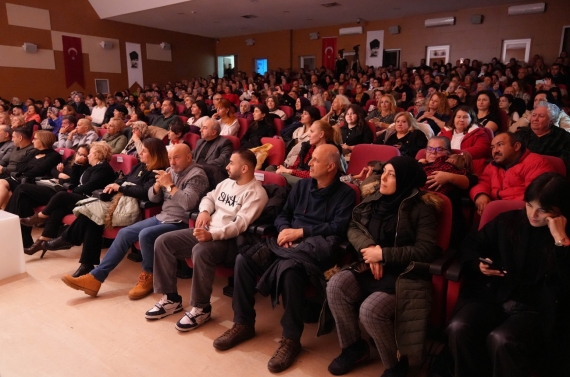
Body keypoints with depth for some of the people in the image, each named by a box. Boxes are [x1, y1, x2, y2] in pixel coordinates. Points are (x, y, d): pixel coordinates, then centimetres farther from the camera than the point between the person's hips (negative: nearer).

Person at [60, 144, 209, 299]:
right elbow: (153, 198, 12)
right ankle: (95, 278, 1)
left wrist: (169, 185, -20)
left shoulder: (197, 175, -12)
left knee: (145, 234, -30)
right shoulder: (170, 171, 13)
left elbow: (188, 203, -27)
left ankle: (148, 277, -6)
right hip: (161, 217, 9)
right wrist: (158, 184, -9)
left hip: (179, 223, -9)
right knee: (124, 233, -1)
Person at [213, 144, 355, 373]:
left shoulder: (345, 194, 2)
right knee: (244, 258, -17)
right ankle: (243, 324, 0)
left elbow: (338, 228, -10)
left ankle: (291, 339, -19)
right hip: (290, 242, 6)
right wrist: (284, 229, -7)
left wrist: (300, 232, -15)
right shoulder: (302, 185, 18)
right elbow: (283, 214, 17)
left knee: (289, 267, -38)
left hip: (316, 248, -6)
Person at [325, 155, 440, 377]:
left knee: (370, 309, -28)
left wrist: (383, 254, -17)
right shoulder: (374, 200, 9)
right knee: (335, 286, -19)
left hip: (403, 274, -6)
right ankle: (353, 346, 5)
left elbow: (426, 250, -16)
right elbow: (353, 228, 9)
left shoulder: (421, 208, -9)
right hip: (370, 268, 6)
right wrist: (369, 247, -13)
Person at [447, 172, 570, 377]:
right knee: (458, 328, -26)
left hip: (537, 310, -3)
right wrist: (478, 264, -1)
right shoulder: (508, 220, 8)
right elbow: (471, 244, 19)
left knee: (500, 340, -33)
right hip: (493, 297, 3)